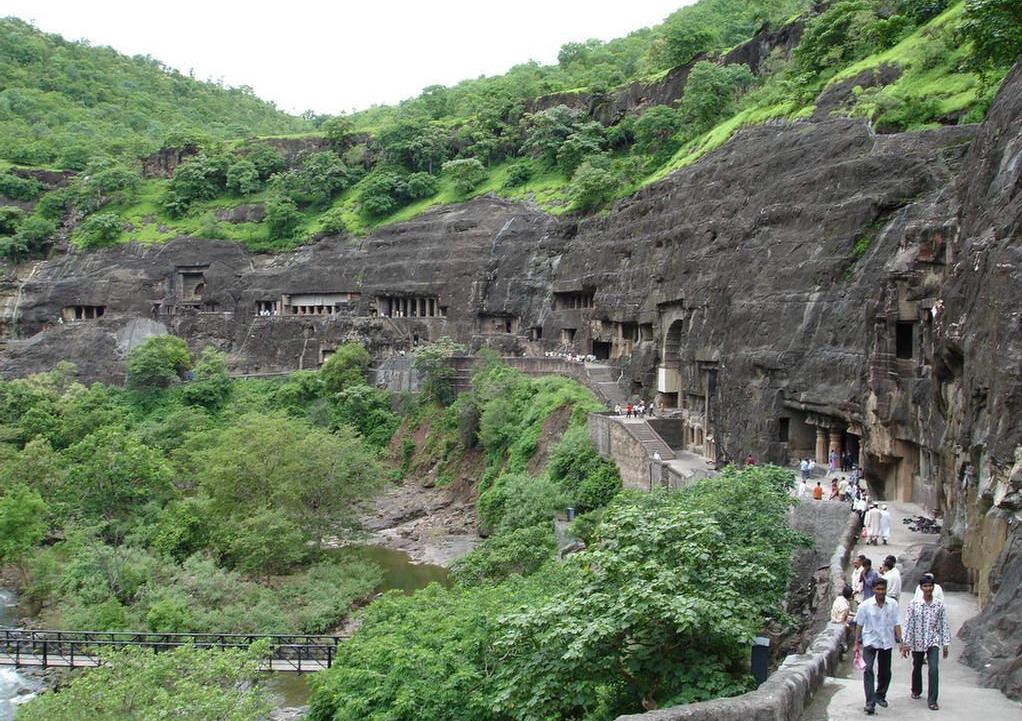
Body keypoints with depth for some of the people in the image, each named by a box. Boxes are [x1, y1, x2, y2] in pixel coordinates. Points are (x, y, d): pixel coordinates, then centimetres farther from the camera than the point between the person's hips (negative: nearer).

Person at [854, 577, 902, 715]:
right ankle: (870, 702, -18)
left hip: (886, 642, 3)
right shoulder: (865, 605, -8)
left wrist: (900, 641, -2)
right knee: (868, 670, -16)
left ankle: (880, 696, 38)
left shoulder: (893, 605, -4)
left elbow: (896, 624, 3)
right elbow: (859, 625, 0)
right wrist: (857, 643, 1)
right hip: (870, 641, -3)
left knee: (885, 672, 14)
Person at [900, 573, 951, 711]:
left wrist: (945, 645, 2)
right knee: (917, 667, 17)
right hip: (917, 642, 1)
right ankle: (916, 690, 43)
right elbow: (908, 624, -4)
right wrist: (905, 644, -6)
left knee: (934, 669, -16)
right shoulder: (914, 604, -5)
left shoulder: (940, 605, -2)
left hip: (933, 642, -1)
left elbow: (944, 625, 2)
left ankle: (932, 700, -9)